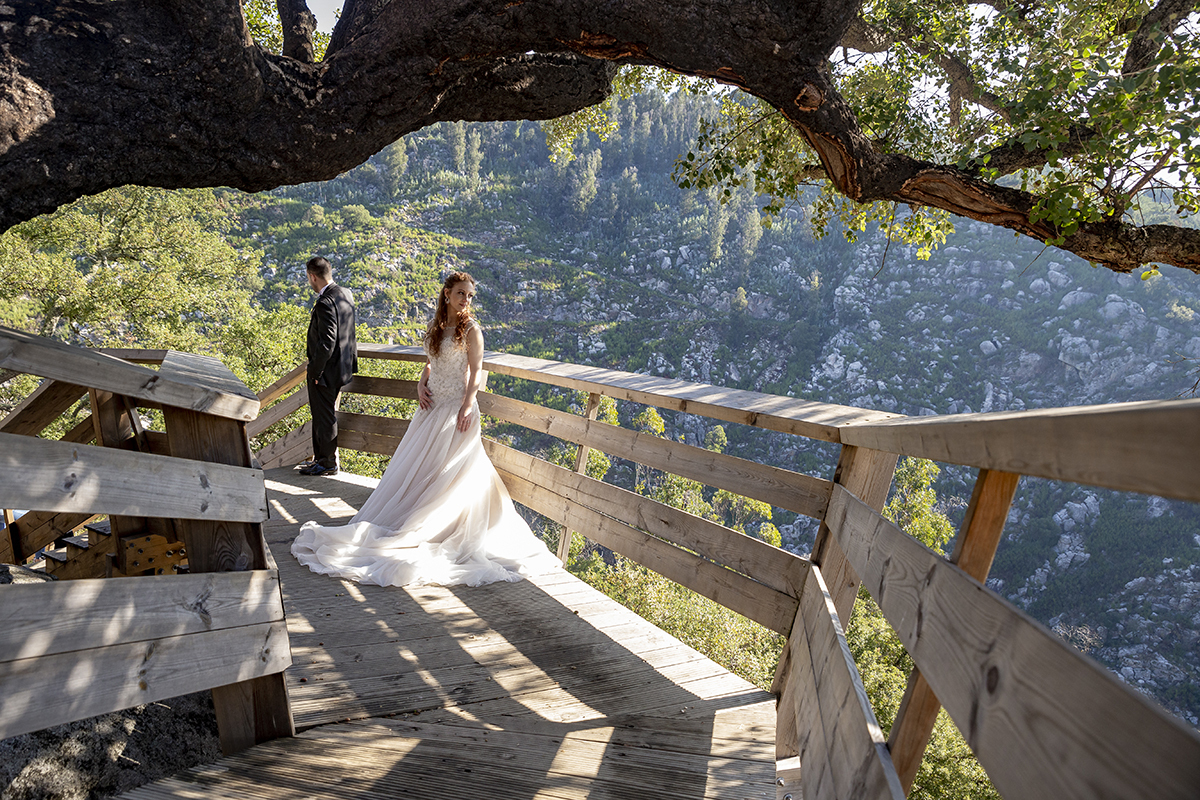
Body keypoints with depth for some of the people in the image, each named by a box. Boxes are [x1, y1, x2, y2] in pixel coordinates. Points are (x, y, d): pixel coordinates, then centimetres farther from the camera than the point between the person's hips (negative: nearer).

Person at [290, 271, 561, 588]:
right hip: (432, 406, 7)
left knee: (448, 472, -2)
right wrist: (421, 384, 1)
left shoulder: (471, 330, -7)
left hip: (456, 407, -7)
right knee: (417, 467, 11)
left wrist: (466, 407, -23)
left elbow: (476, 371, -13)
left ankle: (439, 529, 6)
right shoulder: (436, 327, 12)